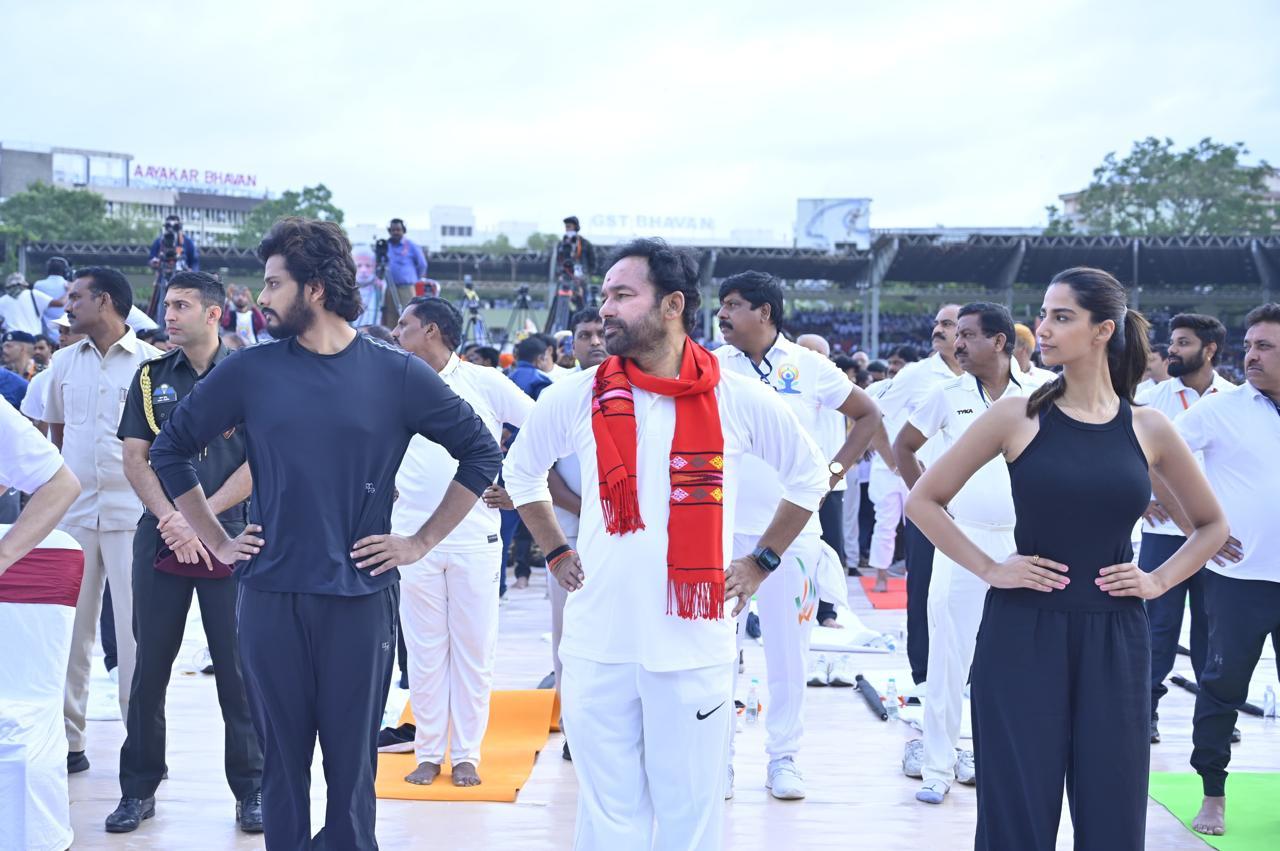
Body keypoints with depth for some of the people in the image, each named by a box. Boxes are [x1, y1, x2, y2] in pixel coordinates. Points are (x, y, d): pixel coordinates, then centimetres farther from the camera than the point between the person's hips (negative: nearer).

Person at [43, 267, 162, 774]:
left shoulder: (151, 362, -3)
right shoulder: (65, 363, 11)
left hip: (132, 513, -4)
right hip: (73, 513, 4)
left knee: (135, 629, -2)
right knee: (69, 627, 7)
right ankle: (66, 738, 15)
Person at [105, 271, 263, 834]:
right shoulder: (152, 377, 10)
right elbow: (134, 457, 5)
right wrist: (171, 519, -9)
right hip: (160, 542, 3)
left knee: (237, 668, 1)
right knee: (149, 666, 6)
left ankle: (250, 789, 11)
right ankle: (138, 789, 17)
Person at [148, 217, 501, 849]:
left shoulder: (396, 375, -2)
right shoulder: (250, 371, 2)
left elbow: (480, 452, 5)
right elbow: (171, 449, 13)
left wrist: (421, 543, 1)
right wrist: (217, 543, 7)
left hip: (361, 596, -1)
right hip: (270, 597, 2)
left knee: (351, 762, 5)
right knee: (281, 760, 9)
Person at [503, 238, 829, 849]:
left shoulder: (741, 401, -3)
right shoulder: (576, 396, 0)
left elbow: (809, 477, 12)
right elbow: (521, 469, 19)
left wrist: (760, 563, 8)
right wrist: (556, 554, 12)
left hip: (694, 645, -1)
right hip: (598, 645, 1)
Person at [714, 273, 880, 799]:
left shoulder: (809, 368, 1)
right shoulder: (711, 368, 2)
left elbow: (869, 415, 12)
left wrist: (836, 470, 3)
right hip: (723, 530, 0)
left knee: (788, 645, 5)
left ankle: (783, 756, 17)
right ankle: (718, 756, 13)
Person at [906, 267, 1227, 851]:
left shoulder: (1147, 429, 3)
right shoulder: (1016, 417, -2)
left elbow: (1211, 525, 17)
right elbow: (923, 500, 2)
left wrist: (1159, 581, 3)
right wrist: (989, 569, -5)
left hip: (1114, 640, 2)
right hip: (1022, 633, -2)